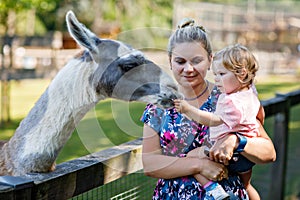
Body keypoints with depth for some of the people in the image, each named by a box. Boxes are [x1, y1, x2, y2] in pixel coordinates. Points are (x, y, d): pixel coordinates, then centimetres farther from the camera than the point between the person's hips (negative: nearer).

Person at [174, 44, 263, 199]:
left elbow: (213, 120, -35)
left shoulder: (233, 103, -27)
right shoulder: (250, 92, 4)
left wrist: (188, 109, -38)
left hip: (233, 154, -10)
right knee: (246, 186, 30)